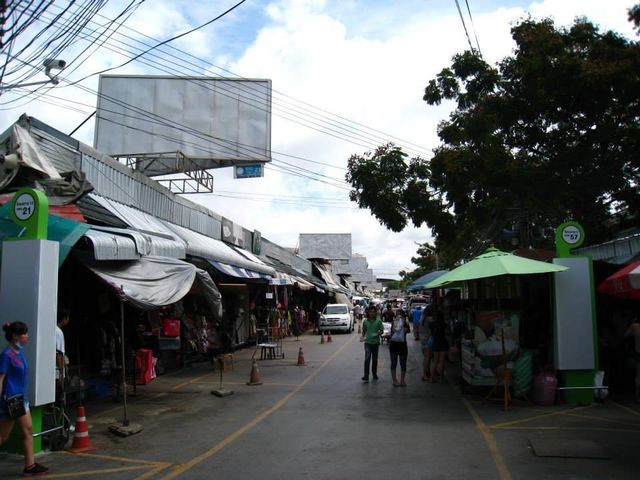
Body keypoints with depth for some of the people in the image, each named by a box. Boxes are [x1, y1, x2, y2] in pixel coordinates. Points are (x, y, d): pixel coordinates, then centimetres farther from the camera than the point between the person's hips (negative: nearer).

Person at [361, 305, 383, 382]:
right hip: (368, 342, -1)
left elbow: (381, 330, 0)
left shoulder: (378, 321, -3)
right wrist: (363, 336, -6)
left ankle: (374, 374, 32)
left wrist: (378, 334, -20)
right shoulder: (365, 321, 1)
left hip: (376, 342, 1)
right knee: (367, 358, -13)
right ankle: (366, 376, -16)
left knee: (375, 359, 13)